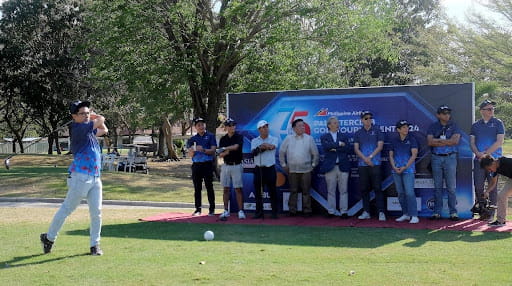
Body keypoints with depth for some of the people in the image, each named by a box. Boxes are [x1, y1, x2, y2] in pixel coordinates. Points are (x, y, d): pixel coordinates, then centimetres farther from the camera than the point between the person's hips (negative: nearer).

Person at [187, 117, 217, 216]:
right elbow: (190, 155, 8)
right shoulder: (192, 139, 13)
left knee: (209, 187, -4)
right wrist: (193, 151, -15)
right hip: (196, 164, 3)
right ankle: (198, 209, 10)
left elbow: (213, 150, -3)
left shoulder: (210, 136, 6)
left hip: (208, 164, -3)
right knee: (197, 188, 5)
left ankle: (212, 209, 1)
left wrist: (203, 150, -20)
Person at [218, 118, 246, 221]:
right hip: (226, 166, 4)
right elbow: (220, 155, 5)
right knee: (226, 189, 6)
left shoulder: (239, 137, -1)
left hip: (237, 166, -4)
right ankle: (226, 211, 11)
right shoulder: (223, 139, 10)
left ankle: (241, 211, -1)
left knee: (238, 189, -4)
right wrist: (226, 152, -16)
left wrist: (224, 148, -11)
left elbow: (236, 147, -20)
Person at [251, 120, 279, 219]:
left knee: (272, 191, 0)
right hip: (258, 169, 2)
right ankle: (259, 212, 12)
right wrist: (264, 147, -16)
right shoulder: (254, 141, 9)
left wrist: (260, 147, -9)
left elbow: (272, 147, -17)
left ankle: (274, 212, 7)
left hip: (270, 169, -2)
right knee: (258, 191, 4)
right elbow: (253, 152, -8)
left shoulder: (273, 139, 5)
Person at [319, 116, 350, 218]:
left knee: (343, 190, 0)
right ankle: (331, 211, 9)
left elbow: (347, 148, -2)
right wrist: (339, 144, -10)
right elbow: (326, 146, -13)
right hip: (330, 167, -1)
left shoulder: (344, 136, 13)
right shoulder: (324, 137, 8)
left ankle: (344, 211, 3)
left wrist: (335, 149, -10)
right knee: (331, 191, 3)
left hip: (343, 166, 1)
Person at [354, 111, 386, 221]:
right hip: (362, 165, 3)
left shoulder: (377, 130, 5)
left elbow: (380, 146, -2)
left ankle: (381, 212, -6)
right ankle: (366, 212, 12)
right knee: (364, 189, 5)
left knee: (377, 188, -6)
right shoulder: (358, 133, 11)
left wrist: (370, 157, -10)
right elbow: (356, 149, 4)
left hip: (375, 163, -3)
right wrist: (365, 158, -10)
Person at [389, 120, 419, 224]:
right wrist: (394, 167, -5)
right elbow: (391, 155, 11)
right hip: (396, 170, 4)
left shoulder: (412, 139, 0)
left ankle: (414, 216, -11)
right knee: (400, 193, 7)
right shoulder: (394, 141, 9)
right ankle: (405, 214, 17)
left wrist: (405, 167, -11)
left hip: (408, 170, -4)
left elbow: (414, 155, -5)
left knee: (409, 192, -12)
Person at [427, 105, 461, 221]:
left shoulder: (454, 126, 6)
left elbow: (455, 140, -10)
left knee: (451, 187, -2)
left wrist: (438, 140, -8)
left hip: (450, 158, -1)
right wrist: (447, 142, -8)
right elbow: (430, 142, -6)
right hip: (436, 158, 1)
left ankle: (453, 212, 3)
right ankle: (437, 212, 9)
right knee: (437, 187, 5)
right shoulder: (433, 126, 8)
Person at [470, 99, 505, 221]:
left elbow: (499, 142, -5)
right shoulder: (475, 125, 13)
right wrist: (478, 153, -11)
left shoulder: (498, 123, 4)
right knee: (478, 187, 2)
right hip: (479, 160, 3)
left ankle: (491, 214, 4)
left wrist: (486, 154, -12)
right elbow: (472, 142, 8)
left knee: (492, 187, -1)